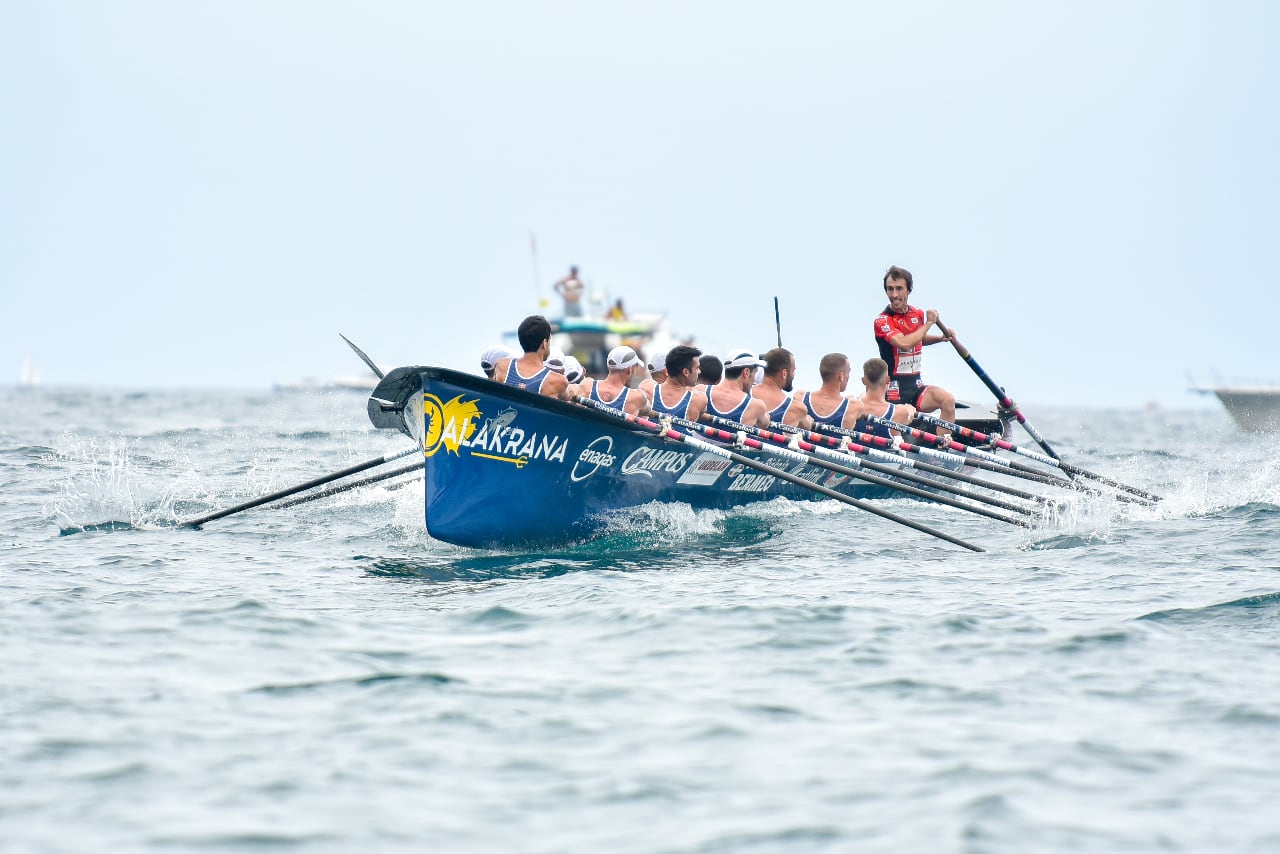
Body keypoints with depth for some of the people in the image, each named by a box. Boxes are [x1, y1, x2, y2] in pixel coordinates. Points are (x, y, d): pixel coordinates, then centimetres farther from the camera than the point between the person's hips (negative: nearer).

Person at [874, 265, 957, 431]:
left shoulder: (918, 315, 8)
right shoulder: (882, 320, -12)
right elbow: (904, 343, -29)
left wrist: (942, 338, 12)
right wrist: (929, 323, -15)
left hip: (916, 385, 5)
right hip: (895, 388, -5)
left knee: (948, 400, -21)